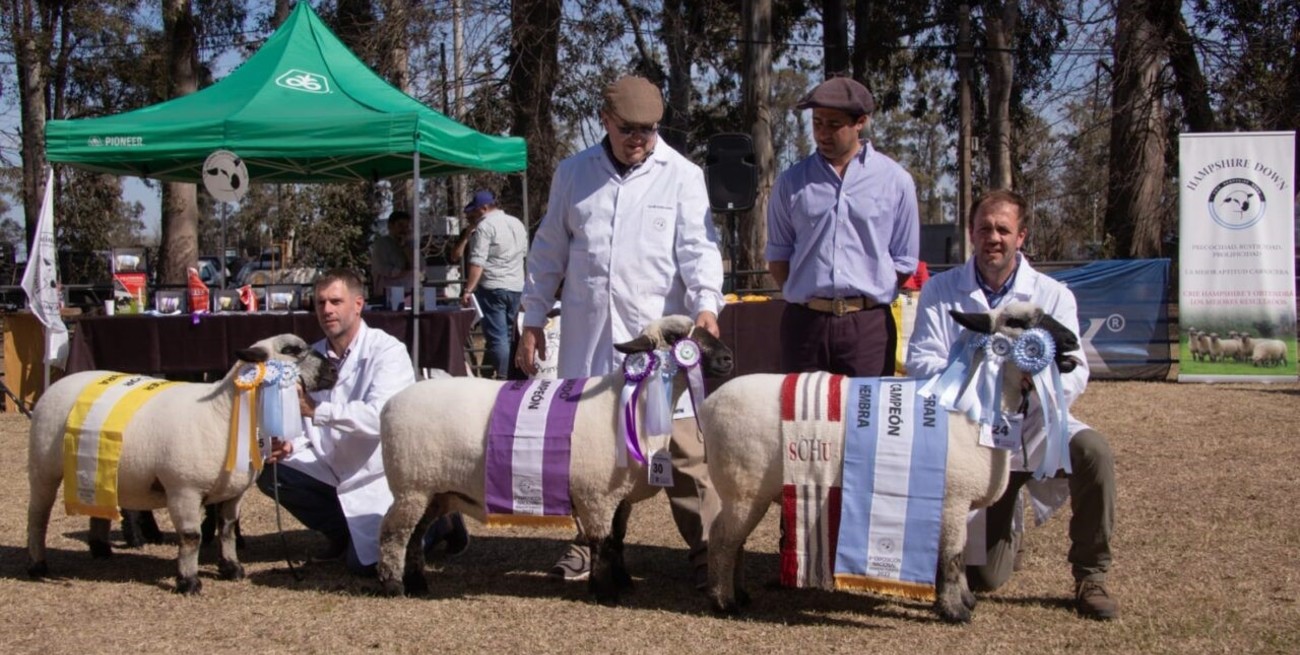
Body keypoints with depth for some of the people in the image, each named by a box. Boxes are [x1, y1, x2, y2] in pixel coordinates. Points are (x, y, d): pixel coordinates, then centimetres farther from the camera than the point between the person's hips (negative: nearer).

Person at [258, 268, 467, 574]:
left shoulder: (387, 351, -17)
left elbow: (379, 417, -32)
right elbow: (308, 421, 5)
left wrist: (317, 410, -38)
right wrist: (290, 444, -17)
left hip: (378, 477, -6)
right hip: (333, 470, 7)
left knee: (364, 563, -17)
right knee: (271, 475, -8)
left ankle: (434, 522, 10)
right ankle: (343, 533, 8)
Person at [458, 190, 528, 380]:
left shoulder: (485, 226, -10)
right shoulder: (517, 223, 14)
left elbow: (477, 262, -17)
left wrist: (468, 290, -19)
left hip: (492, 287, -8)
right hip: (516, 287, 8)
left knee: (497, 337, -8)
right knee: (508, 336, 14)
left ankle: (503, 379, -12)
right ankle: (510, 377, 15)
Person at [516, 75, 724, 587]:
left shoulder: (682, 176, 3)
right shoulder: (573, 174, 11)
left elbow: (698, 246, -6)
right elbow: (548, 252, 15)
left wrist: (706, 302, -24)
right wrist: (533, 321, 12)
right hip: (587, 335, 3)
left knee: (682, 446, -5)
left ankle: (706, 549, 3)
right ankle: (590, 543, 24)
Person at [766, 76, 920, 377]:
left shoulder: (895, 181, 4)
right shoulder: (791, 182, 8)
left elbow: (904, 262, 7)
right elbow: (777, 256, 12)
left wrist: (865, 297, 0)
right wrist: (804, 297, 2)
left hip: (868, 325, -1)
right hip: (804, 322, 2)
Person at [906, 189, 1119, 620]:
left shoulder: (1053, 295, 2)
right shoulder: (940, 292, 2)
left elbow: (1075, 371, -9)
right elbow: (920, 361, -9)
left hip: (1035, 426, 0)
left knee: (1092, 451, -34)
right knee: (982, 578, -3)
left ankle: (1090, 576, -15)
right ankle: (1007, 532, 37)